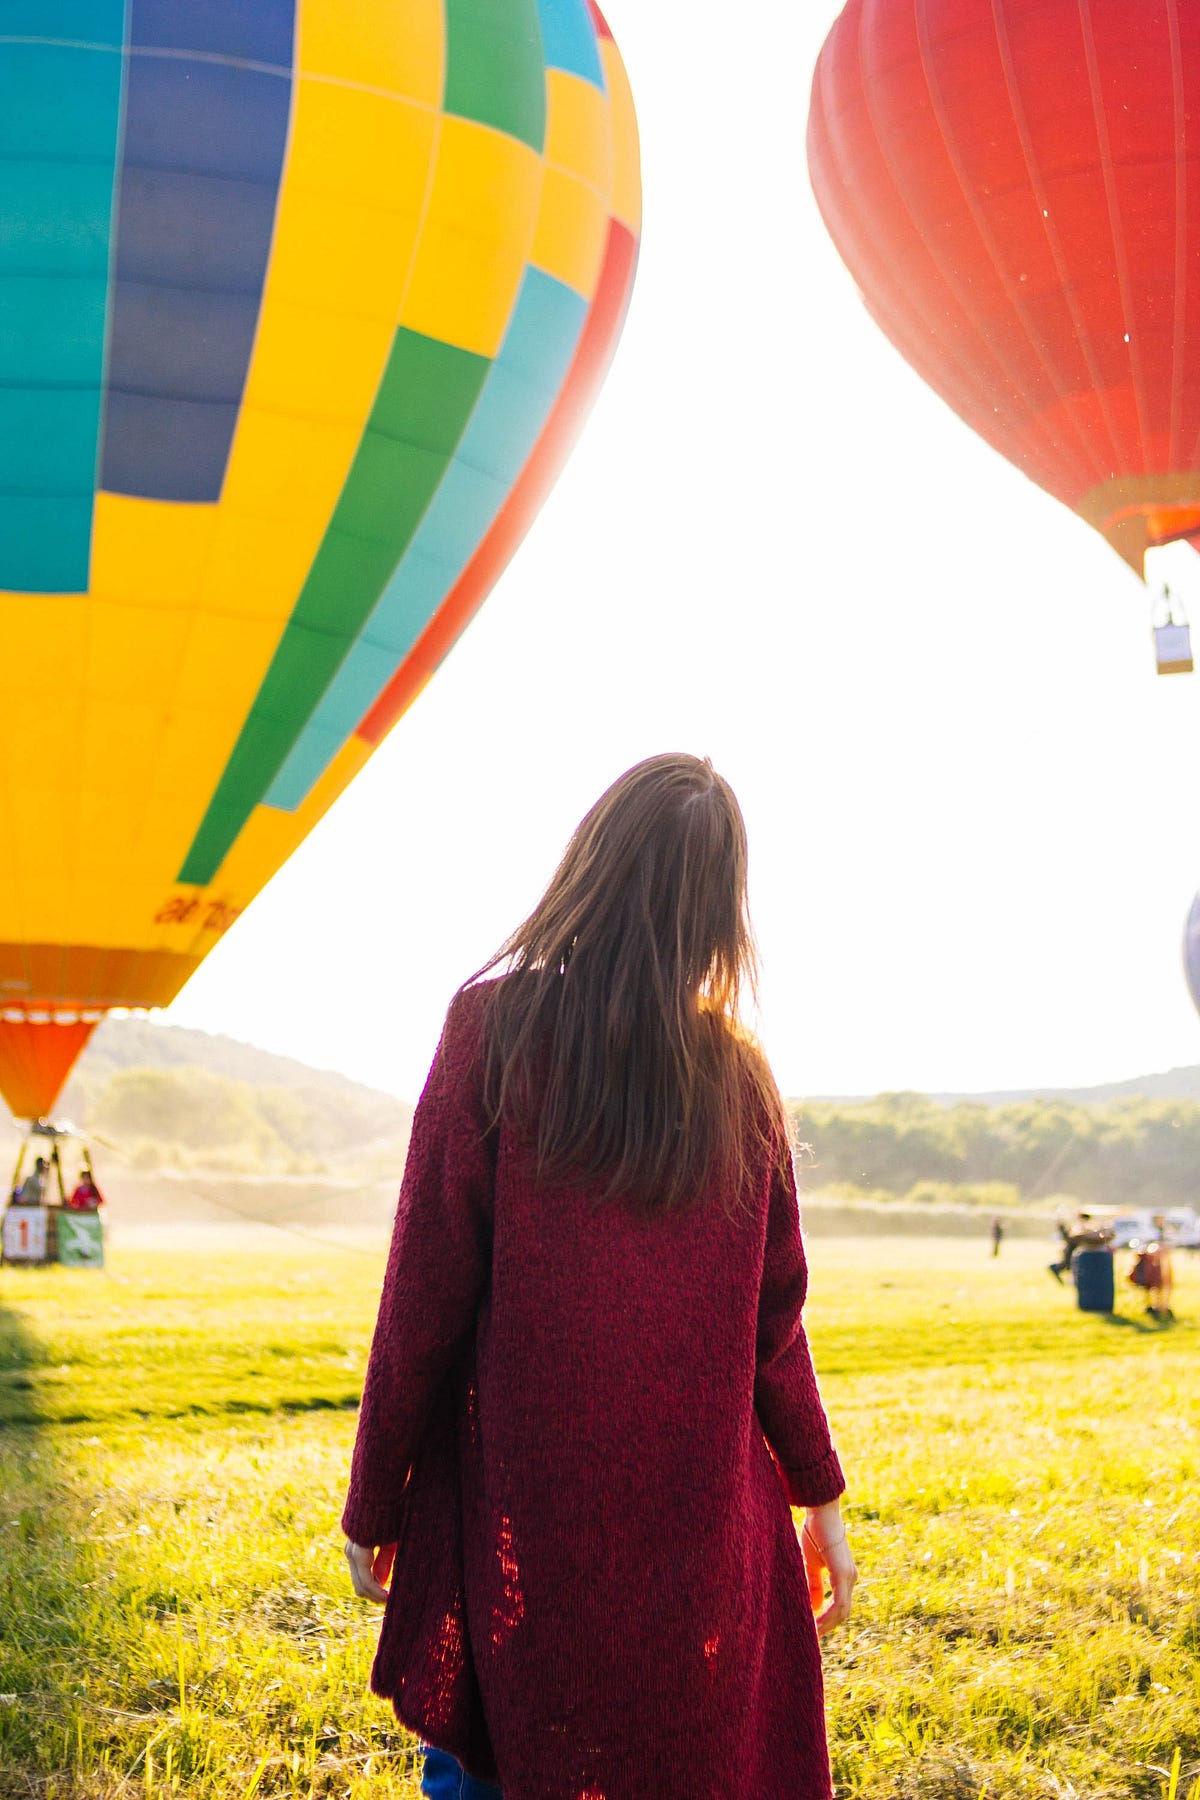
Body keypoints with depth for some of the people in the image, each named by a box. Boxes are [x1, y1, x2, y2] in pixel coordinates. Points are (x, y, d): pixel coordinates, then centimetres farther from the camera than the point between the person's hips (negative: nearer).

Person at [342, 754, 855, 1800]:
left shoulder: (496, 1026, -9)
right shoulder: (738, 1074, 0)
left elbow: (426, 1291, -9)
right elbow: (772, 1318, 3)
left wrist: (372, 1506, 0)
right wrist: (821, 1496, 15)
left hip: (525, 1506, -3)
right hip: (702, 1518, 3)